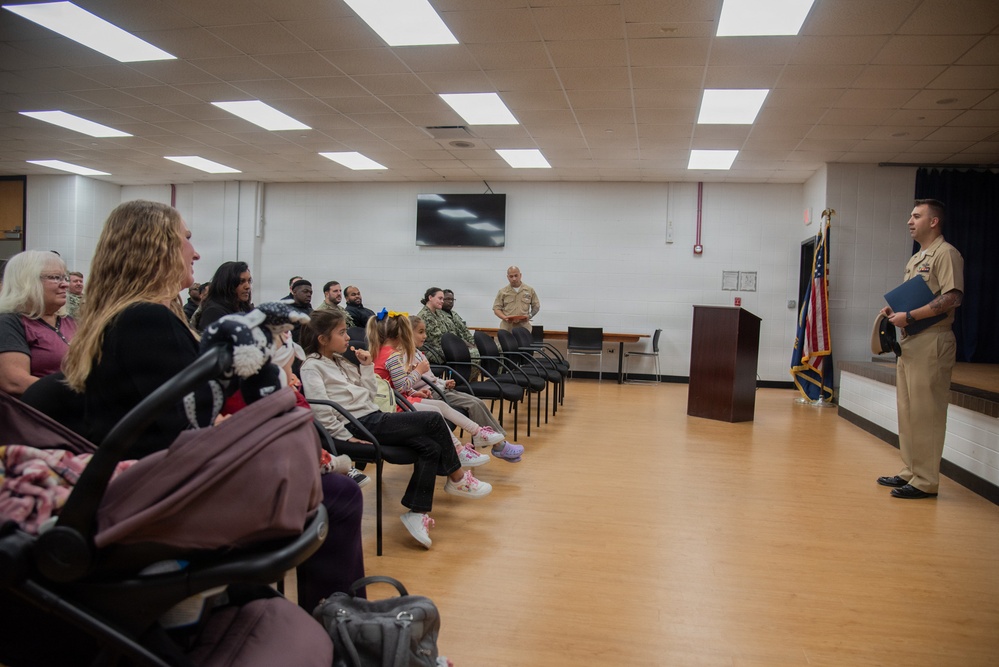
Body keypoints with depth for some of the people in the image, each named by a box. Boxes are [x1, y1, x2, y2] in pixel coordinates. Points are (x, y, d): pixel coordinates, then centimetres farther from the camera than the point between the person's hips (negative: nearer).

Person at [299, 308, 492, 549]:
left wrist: (367, 366, 11)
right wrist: (346, 436, -18)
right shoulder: (312, 367, -5)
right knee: (434, 420, -14)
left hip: (375, 417, 8)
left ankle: (417, 512, -7)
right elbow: (321, 410, -16)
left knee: (430, 447, -10)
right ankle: (457, 478, 4)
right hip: (361, 425, -8)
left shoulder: (340, 362, 20)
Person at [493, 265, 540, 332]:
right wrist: (505, 318, -12)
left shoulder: (530, 290, 10)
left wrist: (530, 316, -4)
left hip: (524, 328, 1)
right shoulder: (502, 292, 8)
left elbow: (536, 306, 15)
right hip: (507, 329, 0)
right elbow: (496, 309, 7)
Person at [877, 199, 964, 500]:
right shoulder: (915, 258, 21)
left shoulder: (945, 253, -8)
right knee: (907, 411, 12)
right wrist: (893, 311, 7)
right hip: (909, 341, 10)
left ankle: (925, 481, 1)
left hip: (931, 342, -10)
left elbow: (953, 297, -20)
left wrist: (909, 316, -21)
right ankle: (910, 472, 21)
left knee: (925, 413, -6)